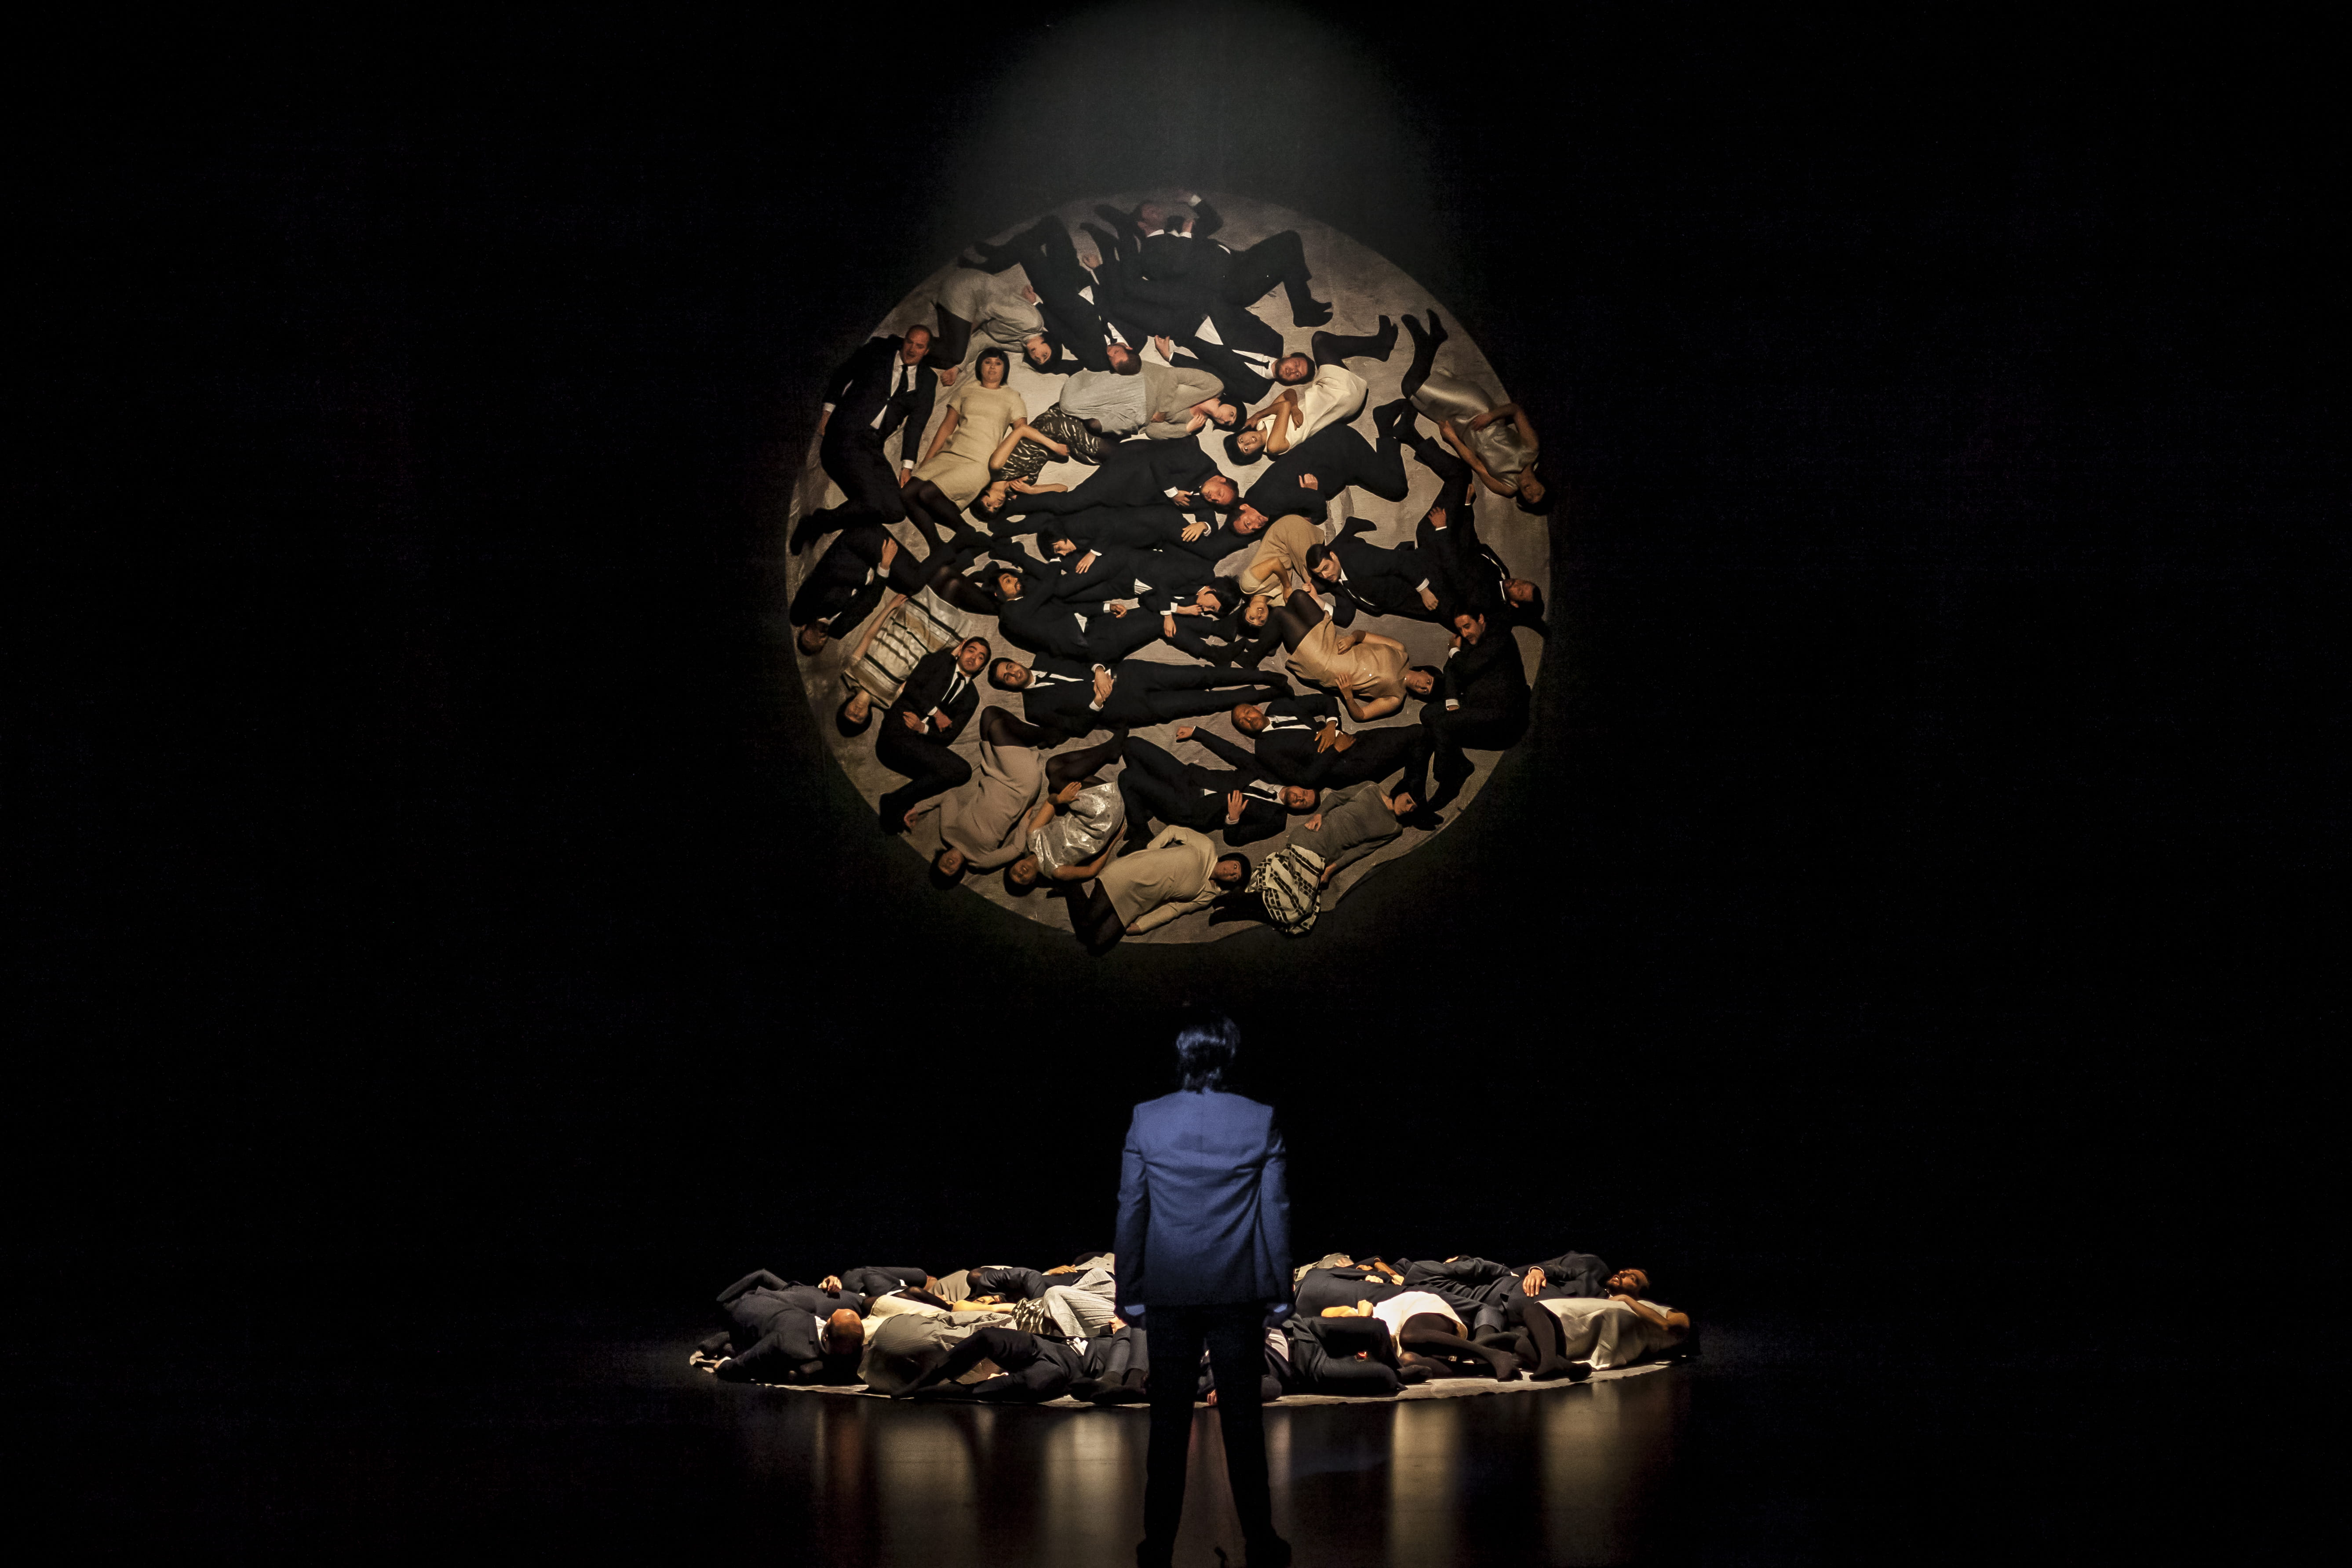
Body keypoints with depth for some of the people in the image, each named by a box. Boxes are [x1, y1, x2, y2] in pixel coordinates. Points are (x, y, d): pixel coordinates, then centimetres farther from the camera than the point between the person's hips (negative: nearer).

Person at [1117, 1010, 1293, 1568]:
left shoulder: (1146, 1120, -6)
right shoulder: (1261, 1122, -6)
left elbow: (1131, 1210, -1)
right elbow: (1276, 1212, -2)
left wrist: (1130, 1292, 7)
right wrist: (1279, 1291, 7)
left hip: (1168, 1292, 0)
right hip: (1237, 1291, 0)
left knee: (1169, 1422, 7)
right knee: (1243, 1418, 7)